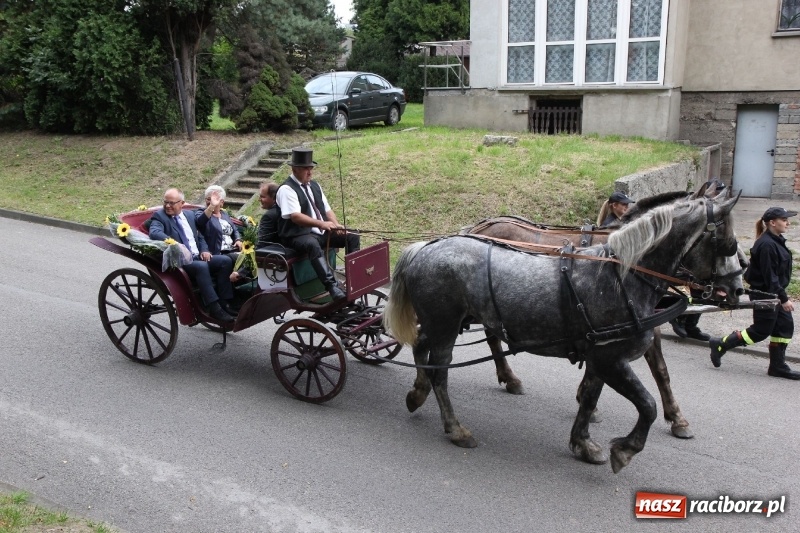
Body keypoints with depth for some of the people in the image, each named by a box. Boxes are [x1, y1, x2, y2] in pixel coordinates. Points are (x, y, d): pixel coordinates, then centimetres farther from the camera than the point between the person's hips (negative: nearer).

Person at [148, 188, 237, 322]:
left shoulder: (190, 216, 20)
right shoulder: (159, 216, 1)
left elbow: (200, 237, 28)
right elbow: (154, 233, -19)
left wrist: (204, 250, 6)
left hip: (197, 257, 7)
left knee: (225, 261, -13)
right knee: (202, 266, -34)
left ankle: (224, 303, -13)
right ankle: (214, 309, -32)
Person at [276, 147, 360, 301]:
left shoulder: (314, 186, 17)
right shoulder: (287, 189, -9)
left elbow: (327, 210, 15)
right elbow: (295, 216, -21)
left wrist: (336, 226, -5)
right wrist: (321, 223, -31)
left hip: (321, 232, 8)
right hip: (298, 235, -8)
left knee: (353, 238, -6)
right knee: (313, 245, -41)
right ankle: (332, 286, -49)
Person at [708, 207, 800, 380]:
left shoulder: (776, 241, 9)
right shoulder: (767, 245, -22)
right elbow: (770, 276, -23)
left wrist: (782, 297, 17)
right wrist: (783, 299, -20)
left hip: (774, 294, 10)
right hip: (765, 295, -10)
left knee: (785, 326, 10)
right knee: (761, 331, -1)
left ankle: (778, 366, 19)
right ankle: (720, 345, 10)